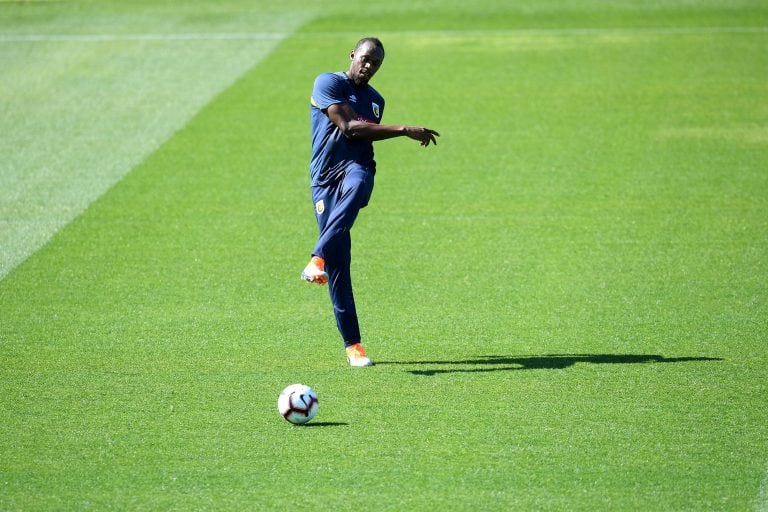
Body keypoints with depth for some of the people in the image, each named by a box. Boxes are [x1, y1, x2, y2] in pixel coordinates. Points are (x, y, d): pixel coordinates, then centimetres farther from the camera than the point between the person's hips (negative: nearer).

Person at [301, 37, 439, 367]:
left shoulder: (375, 100, 20)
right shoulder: (328, 83, 0)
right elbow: (349, 127, -12)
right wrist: (404, 130, -13)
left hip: (357, 170, 3)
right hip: (325, 179, -3)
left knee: (356, 183, -38)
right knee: (338, 264, -9)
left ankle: (318, 258, -49)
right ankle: (352, 343, -4)